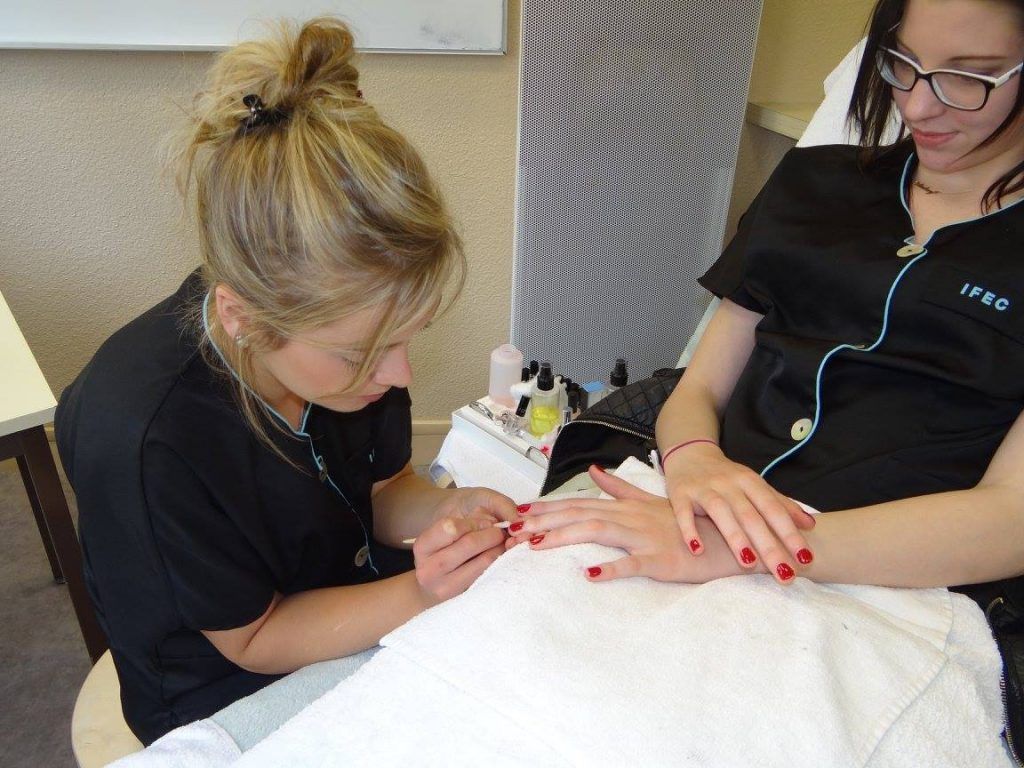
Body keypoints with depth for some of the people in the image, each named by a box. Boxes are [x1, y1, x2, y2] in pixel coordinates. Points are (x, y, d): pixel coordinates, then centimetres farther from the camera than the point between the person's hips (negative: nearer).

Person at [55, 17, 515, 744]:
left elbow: (381, 489, -2)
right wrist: (417, 596, -32)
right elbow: (253, 639, -19)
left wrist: (443, 509, -22)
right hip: (240, 703, -4)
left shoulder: (343, 320, -19)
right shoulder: (143, 442, -34)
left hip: (373, 620, 5)